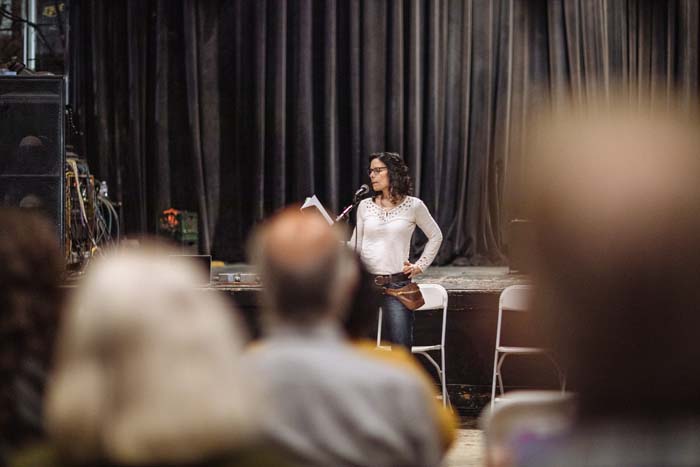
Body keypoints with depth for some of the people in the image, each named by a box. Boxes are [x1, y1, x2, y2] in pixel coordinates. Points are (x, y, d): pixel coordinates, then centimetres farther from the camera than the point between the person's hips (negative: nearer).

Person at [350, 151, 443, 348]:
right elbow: (355, 245, 9)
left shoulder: (413, 206, 3)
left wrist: (420, 265, 7)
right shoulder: (365, 206, 9)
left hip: (397, 284, -2)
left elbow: (435, 236, 15)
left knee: (401, 347, -6)